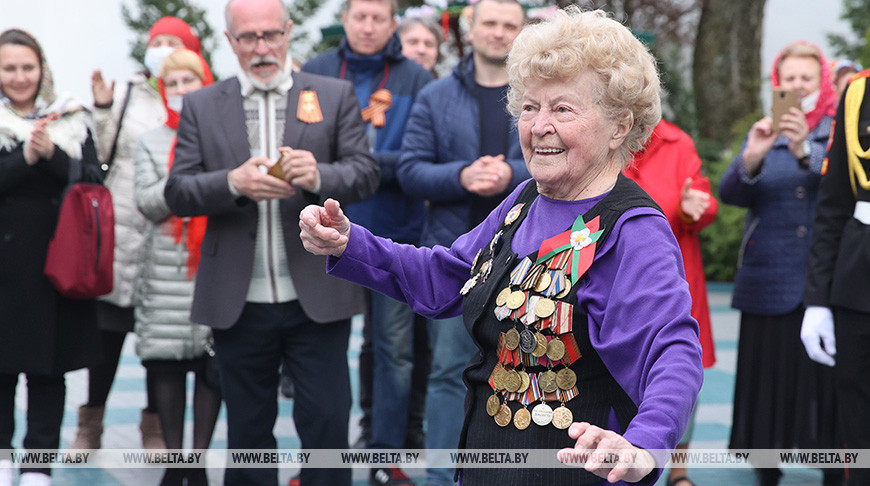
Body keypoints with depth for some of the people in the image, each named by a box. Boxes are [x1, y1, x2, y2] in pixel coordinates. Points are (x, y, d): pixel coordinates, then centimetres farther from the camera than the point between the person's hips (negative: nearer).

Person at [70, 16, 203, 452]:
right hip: (122, 225, 1)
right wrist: (102, 110, -7)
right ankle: (91, 423, 16)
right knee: (109, 326, 5)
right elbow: (104, 154, 5)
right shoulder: (126, 95, 7)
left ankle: (156, 427, 18)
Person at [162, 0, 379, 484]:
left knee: (327, 422, -1)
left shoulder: (336, 95, 6)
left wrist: (319, 176, -24)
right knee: (248, 430, 12)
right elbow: (177, 193, 1)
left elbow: (366, 172, -3)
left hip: (317, 295, -1)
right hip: (239, 303, 1)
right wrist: (234, 182, -19)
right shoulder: (201, 106, 7)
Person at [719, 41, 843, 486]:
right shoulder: (763, 134, 13)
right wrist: (751, 158, -20)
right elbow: (729, 193, -1)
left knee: (825, 374, -5)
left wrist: (805, 151, -28)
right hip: (770, 280, 2)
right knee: (769, 374, 2)